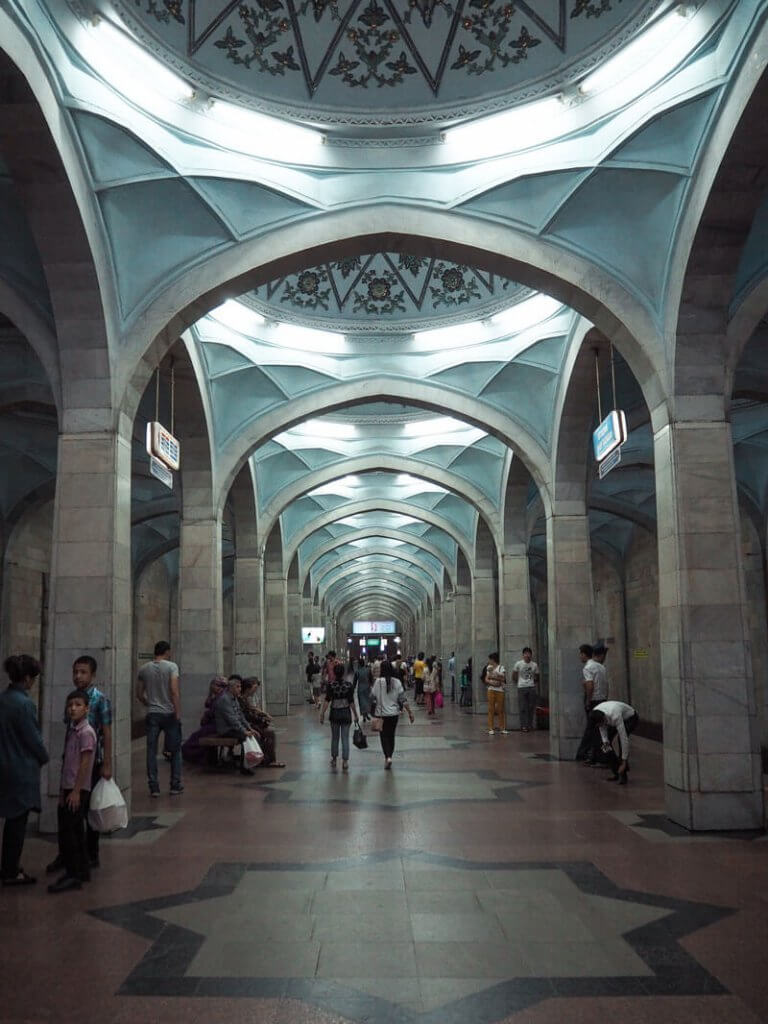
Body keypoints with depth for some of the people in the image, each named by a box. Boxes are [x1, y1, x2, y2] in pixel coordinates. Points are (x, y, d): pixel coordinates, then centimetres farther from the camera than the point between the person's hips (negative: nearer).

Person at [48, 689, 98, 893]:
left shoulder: (86, 732, -15)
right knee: (75, 831, 15)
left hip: (78, 790, -9)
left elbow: (85, 764, -18)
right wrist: (63, 790, 17)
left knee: (66, 832, -6)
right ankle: (82, 870, 24)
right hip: (68, 788, 9)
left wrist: (76, 791, -20)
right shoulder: (71, 730, 11)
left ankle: (73, 876, 1)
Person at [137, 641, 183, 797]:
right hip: (169, 714, -3)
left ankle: (154, 787, 6)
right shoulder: (171, 666, -7)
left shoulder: (144, 669, 5)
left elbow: (139, 693, 10)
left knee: (151, 751, 6)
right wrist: (178, 713, -12)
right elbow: (174, 691, -16)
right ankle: (175, 786, 12)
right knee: (175, 750, 9)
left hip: (152, 714, 3)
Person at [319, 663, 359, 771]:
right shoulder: (349, 684, -6)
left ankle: (334, 760, 24)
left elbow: (327, 700, -13)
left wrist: (322, 713, -10)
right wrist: (355, 715, 1)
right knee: (345, 738, 4)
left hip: (335, 714, 0)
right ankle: (345, 762, 1)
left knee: (334, 738, 15)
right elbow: (351, 702, -6)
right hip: (346, 713, 0)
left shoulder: (330, 685, -7)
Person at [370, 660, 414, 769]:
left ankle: (388, 757, -13)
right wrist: (410, 712, 0)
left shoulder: (378, 681, -12)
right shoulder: (397, 682, -4)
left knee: (384, 736, 4)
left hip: (381, 713, -3)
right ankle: (389, 757, 26)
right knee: (391, 735, 17)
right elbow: (403, 699, -5)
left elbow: (373, 698, -8)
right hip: (394, 713, 3)